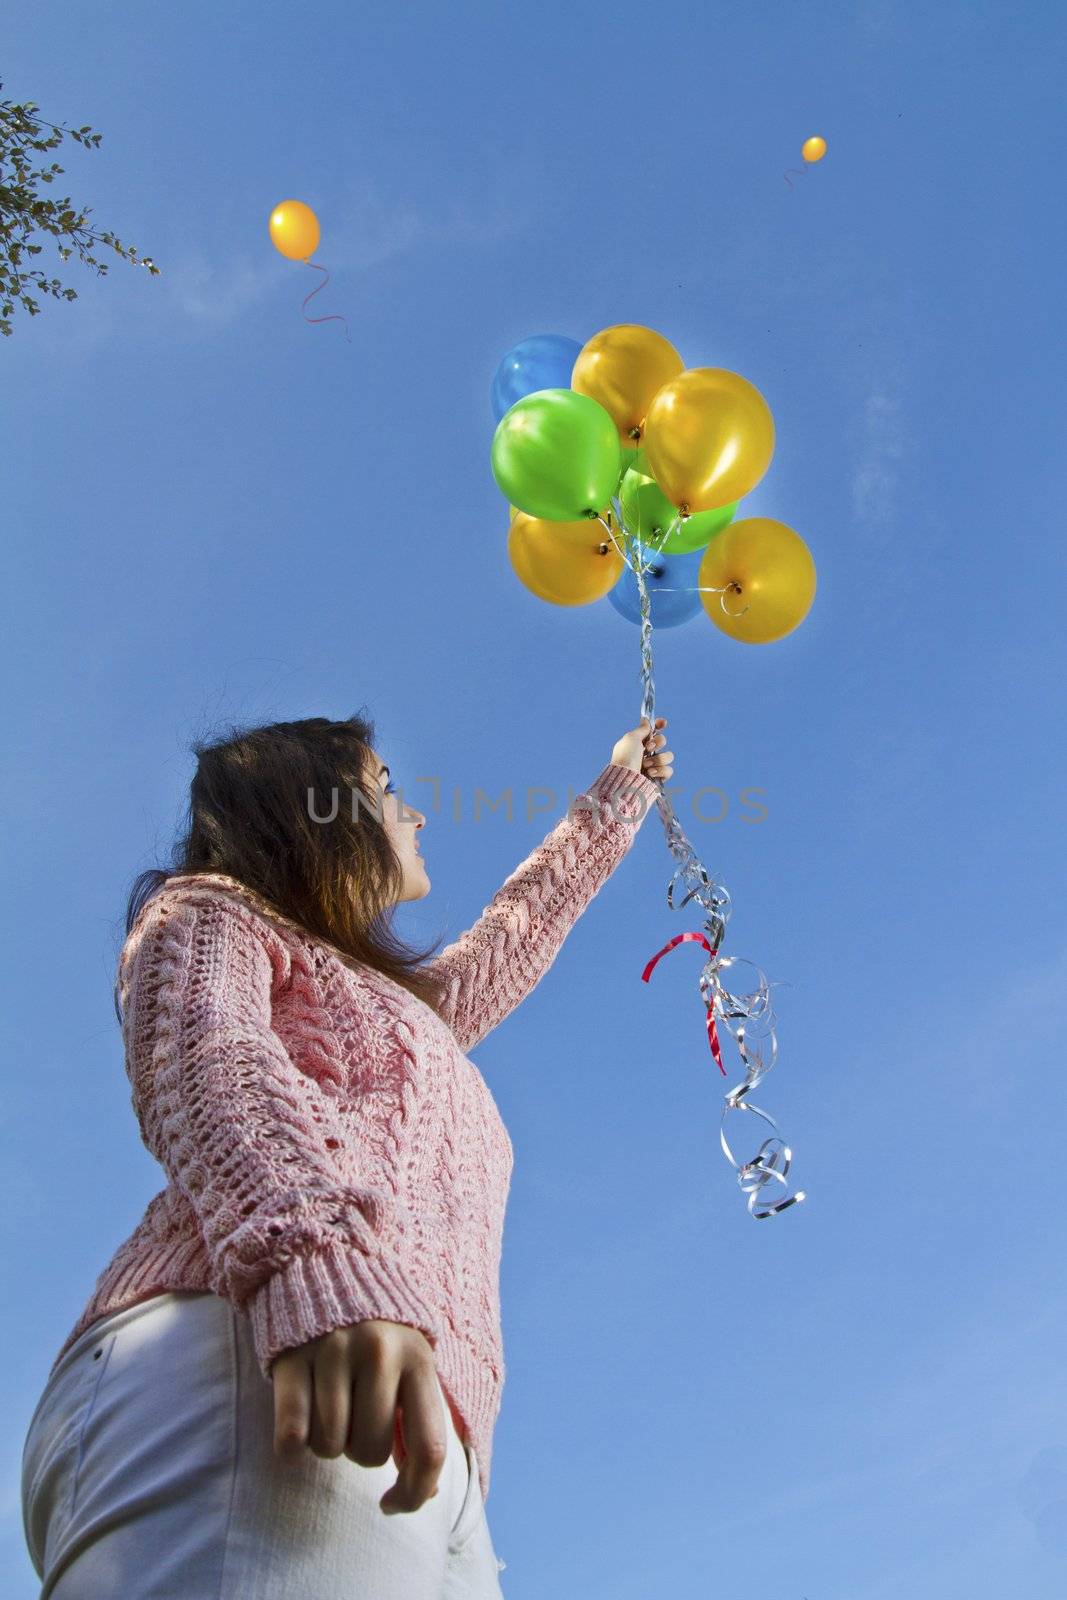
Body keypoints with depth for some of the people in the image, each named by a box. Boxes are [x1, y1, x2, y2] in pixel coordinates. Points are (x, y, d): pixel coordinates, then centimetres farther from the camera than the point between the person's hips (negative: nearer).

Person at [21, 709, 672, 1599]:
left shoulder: (409, 1007, 42)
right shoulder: (204, 911, 18)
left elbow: (517, 934, 60)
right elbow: (202, 1061, -5)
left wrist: (618, 795, 73)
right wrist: (323, 1255, -27)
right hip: (239, 1371, -7)